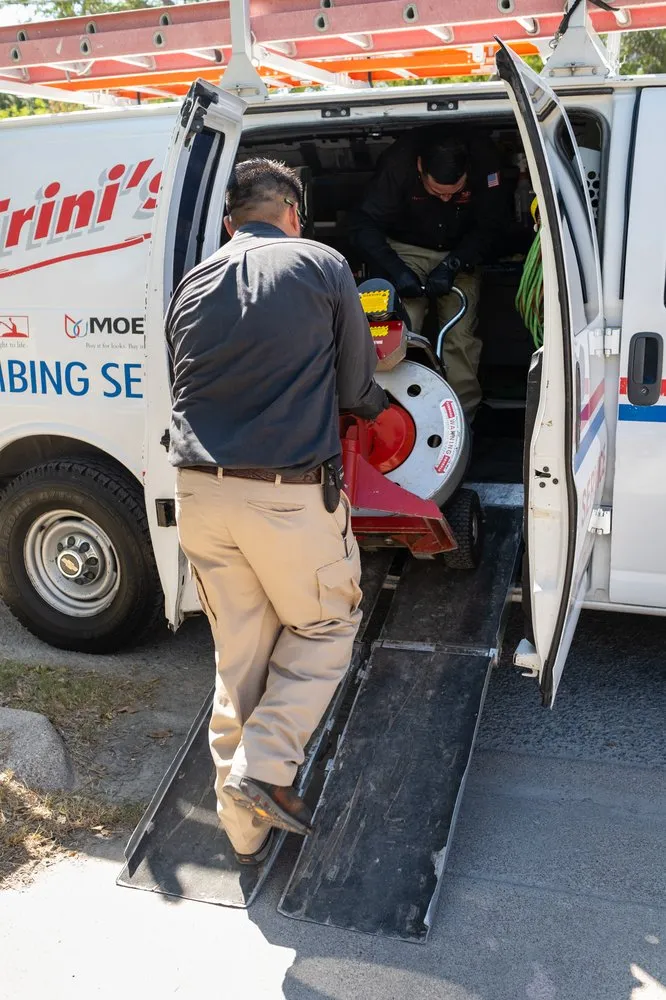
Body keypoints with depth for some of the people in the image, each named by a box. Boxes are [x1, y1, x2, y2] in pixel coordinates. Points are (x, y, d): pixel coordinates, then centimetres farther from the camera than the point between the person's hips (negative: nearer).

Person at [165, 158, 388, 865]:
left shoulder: (191, 285, 12)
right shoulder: (322, 266, -1)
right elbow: (356, 392, 3)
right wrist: (375, 403, 26)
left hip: (197, 491, 5)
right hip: (290, 495, -5)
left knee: (239, 653, 16)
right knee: (324, 627, 19)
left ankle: (245, 827, 26)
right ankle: (263, 767, 6)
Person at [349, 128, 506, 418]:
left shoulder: (484, 161, -23)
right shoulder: (398, 163, -27)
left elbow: (488, 227, -14)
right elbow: (364, 225, -23)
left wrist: (452, 265, -25)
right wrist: (396, 271, -34)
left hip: (459, 253, 1)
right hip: (407, 250, -1)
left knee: (461, 337, -12)